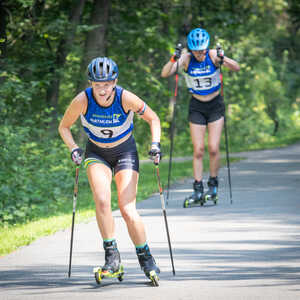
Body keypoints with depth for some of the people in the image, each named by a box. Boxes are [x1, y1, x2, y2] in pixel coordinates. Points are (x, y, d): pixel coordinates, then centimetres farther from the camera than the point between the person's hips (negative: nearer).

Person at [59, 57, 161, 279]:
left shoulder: (126, 98, -24)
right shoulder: (83, 101, -21)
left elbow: (153, 119, -7)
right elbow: (64, 127, -3)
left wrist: (155, 144, -20)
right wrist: (73, 148, -18)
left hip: (125, 152, -1)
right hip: (96, 153, 1)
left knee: (128, 209, -12)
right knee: (102, 201, -23)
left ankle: (146, 258, 6)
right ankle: (112, 257, -14)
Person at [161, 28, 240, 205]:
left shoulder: (213, 55, -15)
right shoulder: (186, 58, -13)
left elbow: (236, 68, -26)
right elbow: (165, 74, -24)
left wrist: (223, 59, -46)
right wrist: (174, 59, -42)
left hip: (215, 106, -1)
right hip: (196, 107, 1)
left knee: (213, 148, -8)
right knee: (198, 150, -4)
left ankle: (213, 185, 10)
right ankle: (198, 190, -1)